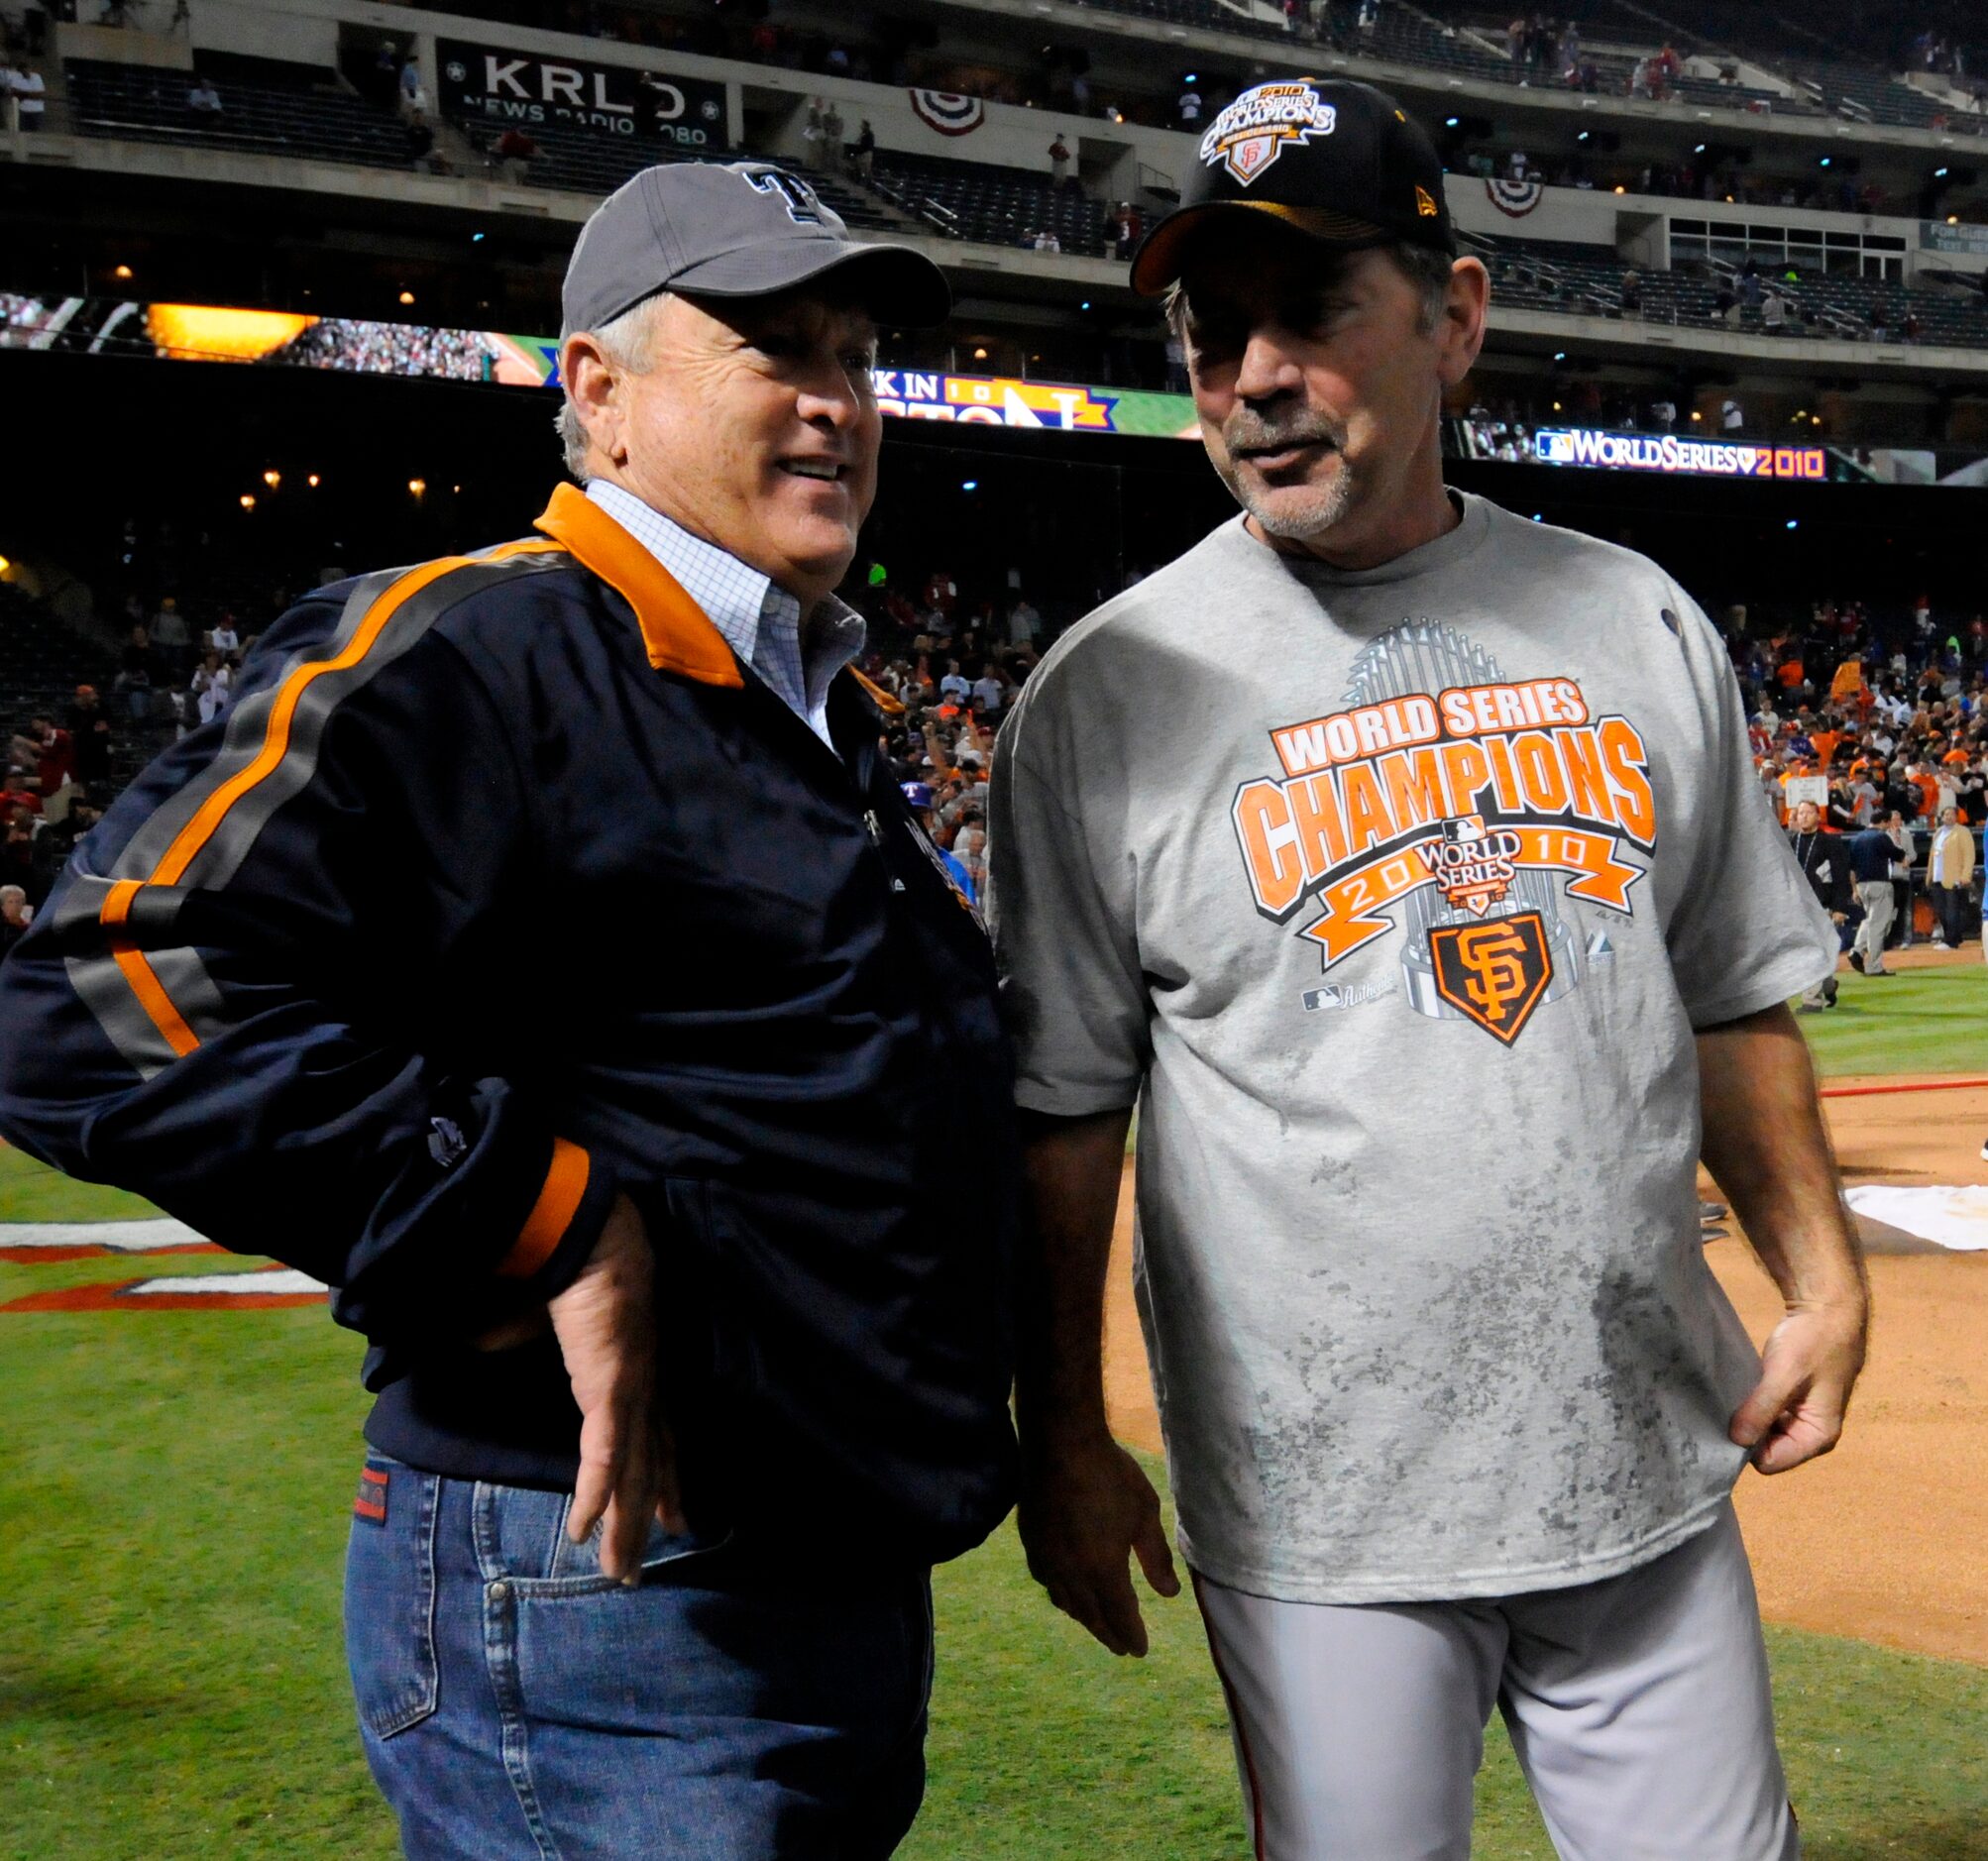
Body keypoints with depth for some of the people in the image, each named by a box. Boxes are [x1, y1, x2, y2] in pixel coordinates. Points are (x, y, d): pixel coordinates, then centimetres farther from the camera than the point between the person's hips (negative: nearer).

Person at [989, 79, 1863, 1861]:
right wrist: (1065, 1442, -2)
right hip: (1316, 1513, -3)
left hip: (1651, 1471, 4)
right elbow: (1061, 1106, -4)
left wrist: (1822, 1275, 6)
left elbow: (1730, 995, 12)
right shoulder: (1105, 694, -8)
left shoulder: (1639, 623, 3)